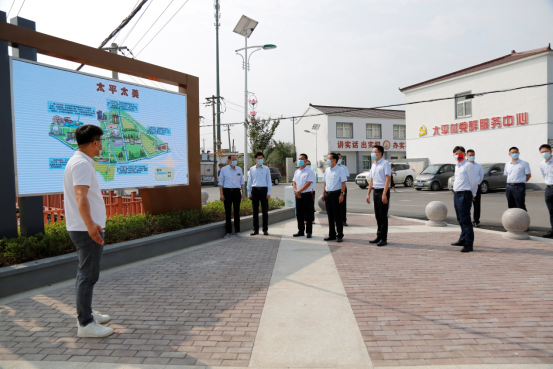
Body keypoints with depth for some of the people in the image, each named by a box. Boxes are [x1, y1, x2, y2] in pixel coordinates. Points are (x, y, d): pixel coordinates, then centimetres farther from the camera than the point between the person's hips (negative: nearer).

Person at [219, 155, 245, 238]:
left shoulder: (239, 169, 11)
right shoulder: (224, 170, 3)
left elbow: (242, 182, 14)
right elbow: (220, 183, 2)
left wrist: (243, 193, 6)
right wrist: (221, 194, -6)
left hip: (236, 191, 2)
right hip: (227, 191, -2)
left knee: (237, 211, 4)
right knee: (228, 212, 1)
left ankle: (237, 231, 12)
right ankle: (228, 232, 8)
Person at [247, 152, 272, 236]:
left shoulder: (266, 169, 6)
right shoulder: (252, 169, 10)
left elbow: (269, 181, 5)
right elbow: (249, 181, 11)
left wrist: (269, 192, -2)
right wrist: (249, 193, 5)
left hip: (263, 189, -1)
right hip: (254, 190, 2)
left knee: (265, 210, 0)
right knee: (255, 211, 5)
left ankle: (265, 229, 7)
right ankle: (255, 229, 12)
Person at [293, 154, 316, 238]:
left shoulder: (309, 171, -7)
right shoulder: (297, 171, 15)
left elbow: (308, 183, -15)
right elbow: (294, 182, 12)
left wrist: (299, 191, -17)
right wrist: (295, 191, -6)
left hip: (306, 195, -6)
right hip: (298, 195, 7)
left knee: (308, 214, -1)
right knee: (299, 214, 11)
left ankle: (309, 232, 6)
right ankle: (301, 231, 20)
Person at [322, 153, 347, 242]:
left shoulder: (340, 170, -7)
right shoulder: (327, 170, 13)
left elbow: (343, 183, -10)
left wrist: (342, 194, -17)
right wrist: (323, 194, 13)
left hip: (336, 193, -7)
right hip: (328, 194, 7)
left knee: (338, 216, -2)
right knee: (330, 215, 10)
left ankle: (339, 235, 7)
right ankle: (331, 235, 19)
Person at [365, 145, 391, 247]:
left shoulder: (385, 163, -9)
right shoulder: (373, 165, 15)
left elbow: (388, 179, -16)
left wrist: (384, 194, -22)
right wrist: (368, 194, 14)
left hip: (383, 191, -8)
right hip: (375, 192, 8)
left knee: (383, 216, -3)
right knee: (377, 216, 11)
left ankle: (384, 239, 3)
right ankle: (379, 237, 19)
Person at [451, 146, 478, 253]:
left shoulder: (468, 165, -10)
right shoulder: (457, 166, 17)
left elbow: (474, 181, -10)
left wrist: (473, 195, -2)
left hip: (464, 195, -9)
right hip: (456, 195, 9)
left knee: (465, 220, -9)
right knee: (460, 220, 18)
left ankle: (469, 244, -5)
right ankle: (463, 239, 32)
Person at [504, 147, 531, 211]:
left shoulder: (524, 164, -1)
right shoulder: (507, 164, 13)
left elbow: (528, 175, 1)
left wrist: (521, 182, -1)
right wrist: (510, 183, 10)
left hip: (519, 187, -5)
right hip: (509, 187, 5)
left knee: (521, 207, -6)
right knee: (511, 206, 11)